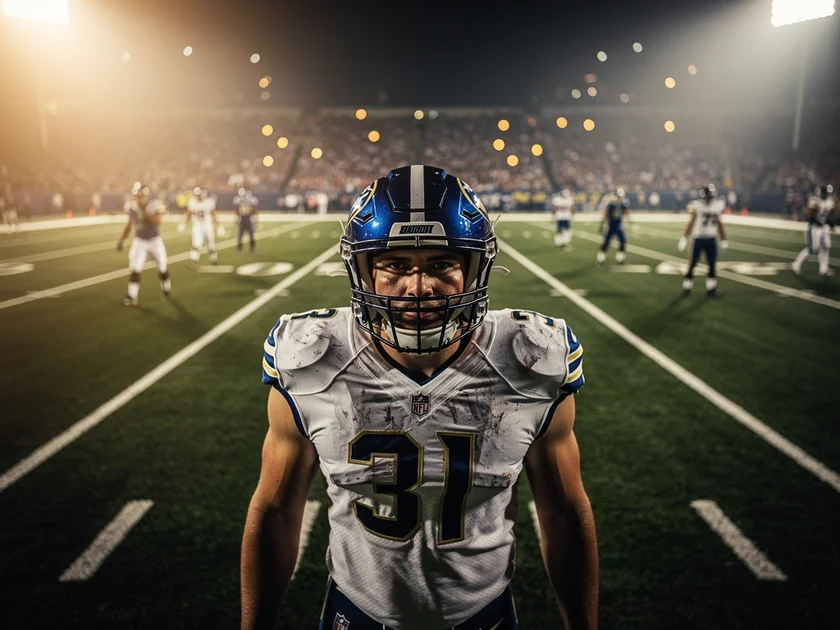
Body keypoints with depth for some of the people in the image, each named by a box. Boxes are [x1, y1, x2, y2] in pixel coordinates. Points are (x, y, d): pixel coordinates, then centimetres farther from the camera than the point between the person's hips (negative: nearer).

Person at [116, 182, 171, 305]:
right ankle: (131, 295, -4)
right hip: (139, 241, 2)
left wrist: (145, 212, -39)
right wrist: (121, 240, 8)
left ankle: (166, 288, 36)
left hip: (155, 241, -2)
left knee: (162, 268, 9)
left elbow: (158, 222, -33)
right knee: (135, 269, -10)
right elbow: (129, 224, 8)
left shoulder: (155, 205, -18)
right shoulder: (131, 207, -6)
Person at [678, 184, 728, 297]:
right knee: (692, 264, 1)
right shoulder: (696, 206, -8)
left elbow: (719, 224, 12)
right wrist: (684, 239, -6)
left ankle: (711, 288, 15)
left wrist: (723, 240, 15)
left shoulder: (717, 206, 3)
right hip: (698, 238, -3)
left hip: (711, 240, 3)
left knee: (712, 265, 3)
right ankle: (687, 287, 13)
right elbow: (691, 223, -3)